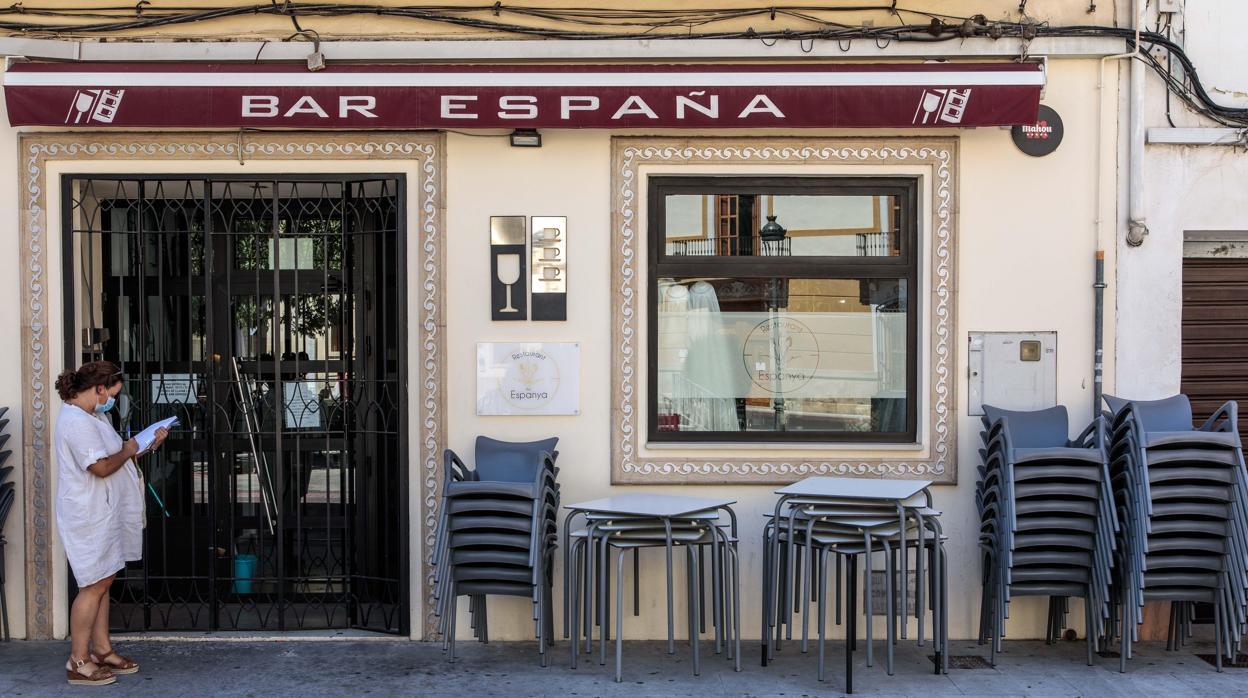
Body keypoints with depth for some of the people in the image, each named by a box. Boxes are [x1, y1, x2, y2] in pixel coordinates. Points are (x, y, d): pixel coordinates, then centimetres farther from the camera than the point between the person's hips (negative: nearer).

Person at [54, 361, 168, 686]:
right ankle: (78, 662, 3)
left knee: (102, 582, 15)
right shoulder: (76, 421, -20)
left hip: (104, 513, 10)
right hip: (90, 515, -10)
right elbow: (101, 467, -26)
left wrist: (147, 444, 9)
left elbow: (113, 454, 19)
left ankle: (101, 650, 23)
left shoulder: (92, 416, 13)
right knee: (94, 585, -5)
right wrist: (128, 451, -10)